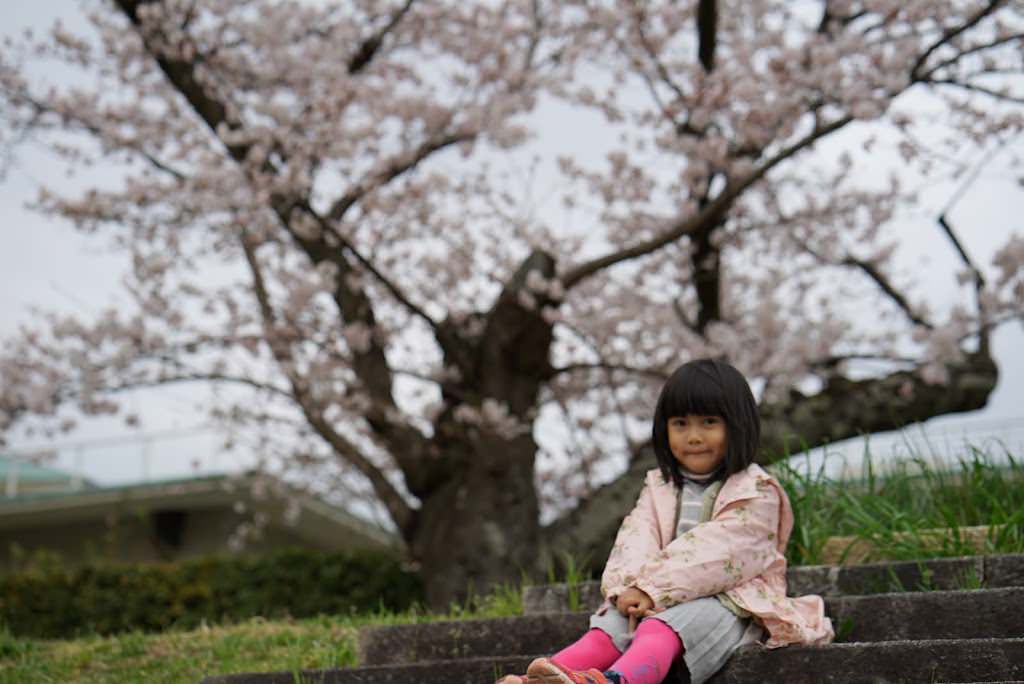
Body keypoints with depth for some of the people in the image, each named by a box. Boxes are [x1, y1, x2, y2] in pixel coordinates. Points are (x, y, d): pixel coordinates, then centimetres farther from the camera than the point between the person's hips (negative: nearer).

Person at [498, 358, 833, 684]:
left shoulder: (755, 492, -1)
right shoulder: (658, 488, 19)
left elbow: (715, 552, -16)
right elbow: (636, 541, 1)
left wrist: (653, 588, -24)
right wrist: (631, 588, -21)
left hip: (726, 602, -6)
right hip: (658, 601, 6)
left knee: (660, 628, -36)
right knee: (609, 629, -24)